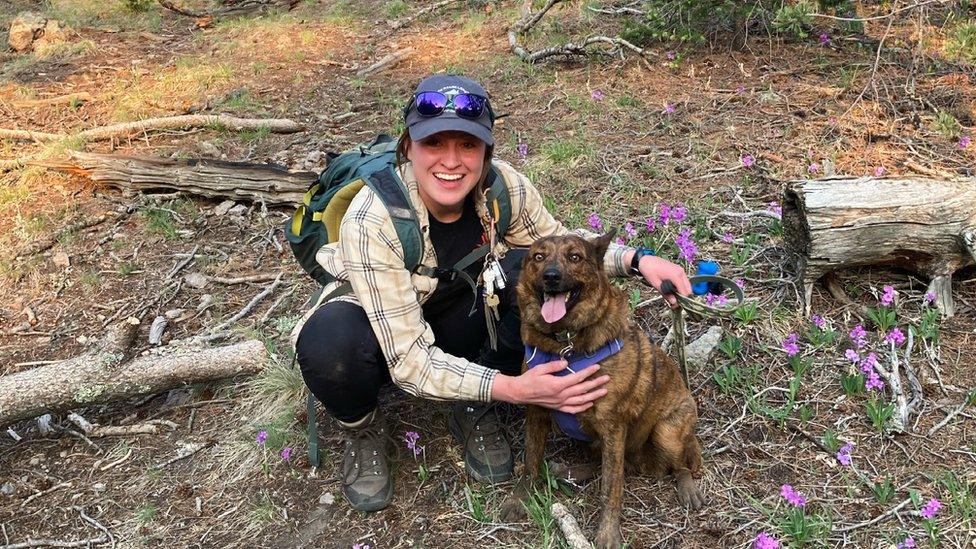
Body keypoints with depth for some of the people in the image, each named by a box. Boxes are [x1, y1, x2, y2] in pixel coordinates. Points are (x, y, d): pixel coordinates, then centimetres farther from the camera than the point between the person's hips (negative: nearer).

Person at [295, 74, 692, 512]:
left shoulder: (503, 186, -21)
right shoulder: (371, 220, -33)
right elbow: (410, 360, -33)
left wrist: (636, 259, -17)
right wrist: (512, 388, -44)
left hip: (461, 320, 4)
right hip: (382, 336, -3)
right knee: (329, 338, -38)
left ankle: (474, 411, -2)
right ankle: (363, 430, -2)